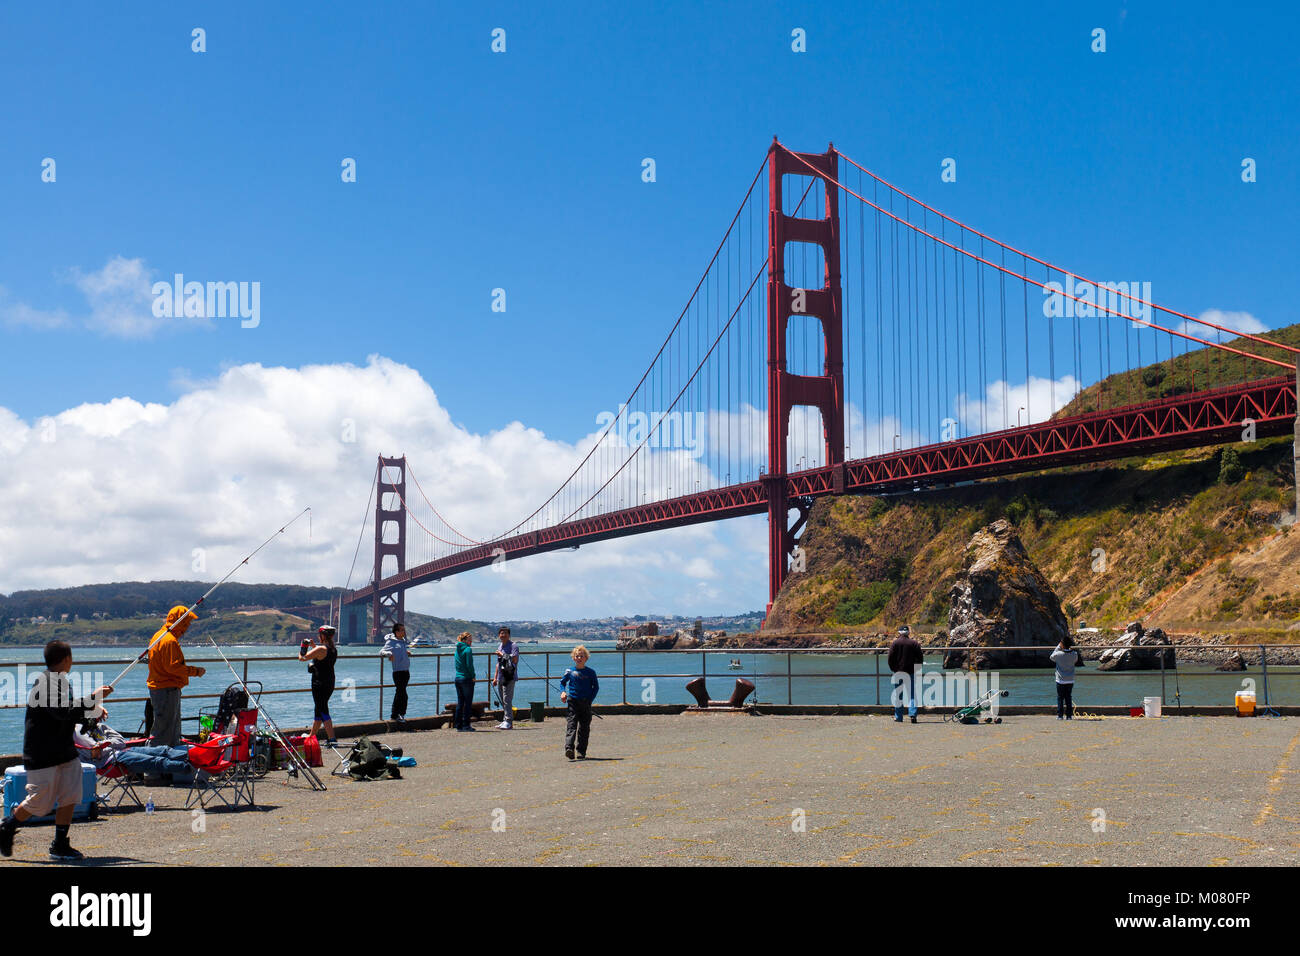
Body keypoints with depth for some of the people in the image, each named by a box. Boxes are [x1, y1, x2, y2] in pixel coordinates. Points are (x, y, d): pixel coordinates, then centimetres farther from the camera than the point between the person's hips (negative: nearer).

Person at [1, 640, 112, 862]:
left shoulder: (61, 681, 12)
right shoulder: (45, 682, -18)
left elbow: (72, 715, 22)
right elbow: (64, 712, -30)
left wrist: (93, 712, 6)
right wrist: (93, 698, -26)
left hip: (65, 751, 8)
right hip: (42, 755, -8)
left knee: (70, 797, 2)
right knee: (40, 803, 0)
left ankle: (60, 845, 10)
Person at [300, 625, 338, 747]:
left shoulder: (321, 649, -18)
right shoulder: (334, 649, 6)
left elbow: (302, 658, -12)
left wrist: (302, 647, 7)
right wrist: (313, 645, 29)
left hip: (319, 684, -8)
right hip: (330, 683, 8)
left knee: (323, 711, -7)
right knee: (319, 710, 18)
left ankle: (332, 740, -13)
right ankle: (311, 737, 29)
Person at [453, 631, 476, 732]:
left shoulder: (457, 650, 12)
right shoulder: (467, 649, -12)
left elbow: (457, 665, 14)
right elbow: (469, 665, -17)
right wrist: (473, 676, -4)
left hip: (458, 678, 7)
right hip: (467, 678, -7)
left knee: (460, 703, 11)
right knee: (468, 703, 0)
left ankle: (458, 725, 13)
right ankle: (466, 725, -1)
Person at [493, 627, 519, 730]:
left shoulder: (513, 646, -6)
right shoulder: (499, 646, 20)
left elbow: (514, 659, -20)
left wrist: (502, 655, -13)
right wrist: (495, 677, 26)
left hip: (509, 677, -8)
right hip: (500, 678, 8)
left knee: (507, 700, -13)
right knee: (503, 701, 9)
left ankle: (509, 722, -13)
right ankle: (505, 721, 14)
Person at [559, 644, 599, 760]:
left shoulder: (590, 672, 3)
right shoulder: (569, 671, 4)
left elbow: (596, 686, 10)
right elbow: (562, 682, 17)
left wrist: (590, 699, -1)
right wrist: (563, 692, -1)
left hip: (586, 703, 1)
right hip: (572, 702, -1)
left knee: (584, 728, 6)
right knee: (571, 725, -14)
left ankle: (581, 751, 14)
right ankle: (569, 748, -25)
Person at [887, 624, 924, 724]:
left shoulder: (895, 643, -2)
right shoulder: (914, 643, 0)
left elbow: (890, 658, -4)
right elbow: (920, 657, 2)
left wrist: (893, 669, 9)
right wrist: (917, 669, 12)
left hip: (898, 672, 0)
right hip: (911, 671, 0)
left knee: (898, 695, 7)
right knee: (912, 694, 2)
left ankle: (898, 717, 10)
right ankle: (912, 713, -15)